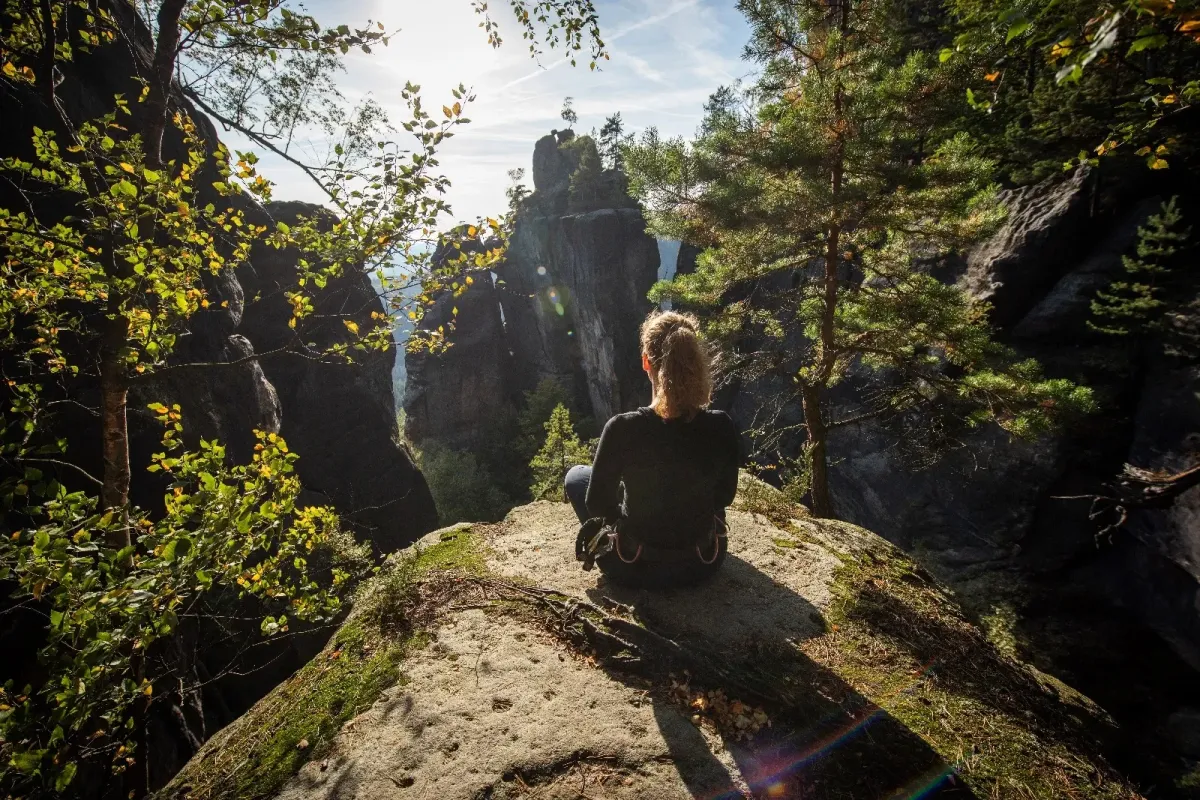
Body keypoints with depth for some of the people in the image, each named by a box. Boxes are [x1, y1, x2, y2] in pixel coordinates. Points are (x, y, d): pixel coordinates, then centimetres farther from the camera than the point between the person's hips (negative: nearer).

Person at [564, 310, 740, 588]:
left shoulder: (623, 428, -28)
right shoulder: (721, 427, -20)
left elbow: (597, 505, -14)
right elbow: (724, 495, -2)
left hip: (635, 567, -3)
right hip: (703, 562, 4)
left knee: (576, 475, 19)